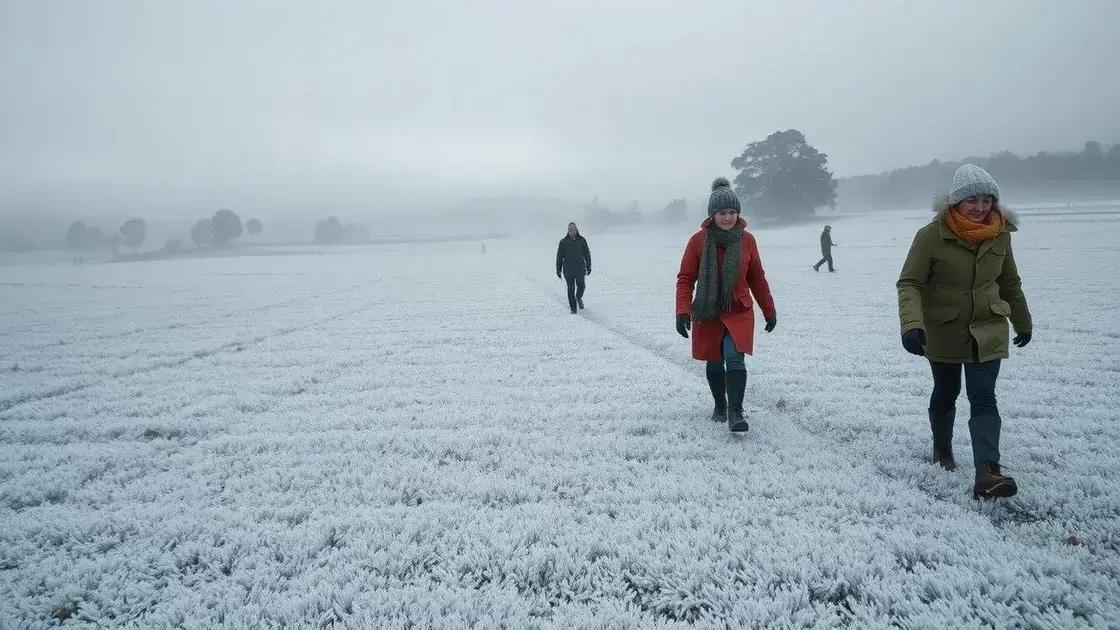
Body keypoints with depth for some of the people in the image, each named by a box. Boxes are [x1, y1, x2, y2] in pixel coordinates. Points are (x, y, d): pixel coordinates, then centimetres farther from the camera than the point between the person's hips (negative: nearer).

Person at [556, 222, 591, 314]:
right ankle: (573, 308, 9)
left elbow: (587, 254, 6)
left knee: (581, 286, 7)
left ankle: (579, 297, 41)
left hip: (580, 269, 1)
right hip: (568, 270, -1)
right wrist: (558, 269, 0)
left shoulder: (582, 240, 0)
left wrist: (588, 267, 4)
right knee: (571, 289, 0)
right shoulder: (563, 242, -3)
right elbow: (559, 256, 2)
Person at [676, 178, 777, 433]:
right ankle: (720, 406, 33)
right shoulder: (699, 240, -9)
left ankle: (735, 412, -15)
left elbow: (757, 278, 8)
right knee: (714, 363, 12)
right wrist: (683, 312, -17)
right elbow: (685, 278, -6)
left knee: (735, 358, -19)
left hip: (739, 312, 0)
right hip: (707, 313, 0)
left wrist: (769, 311, 12)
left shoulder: (747, 240, -3)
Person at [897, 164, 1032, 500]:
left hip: (987, 332, 2)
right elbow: (909, 283, -19)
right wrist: (911, 324, -35)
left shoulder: (1000, 234, -3)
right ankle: (942, 449, 40)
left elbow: (1010, 283, 11)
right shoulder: (932, 235, -17)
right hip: (942, 332, -2)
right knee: (946, 393, 16)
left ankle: (987, 473, -19)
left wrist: (1023, 322, 22)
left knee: (983, 398, -10)